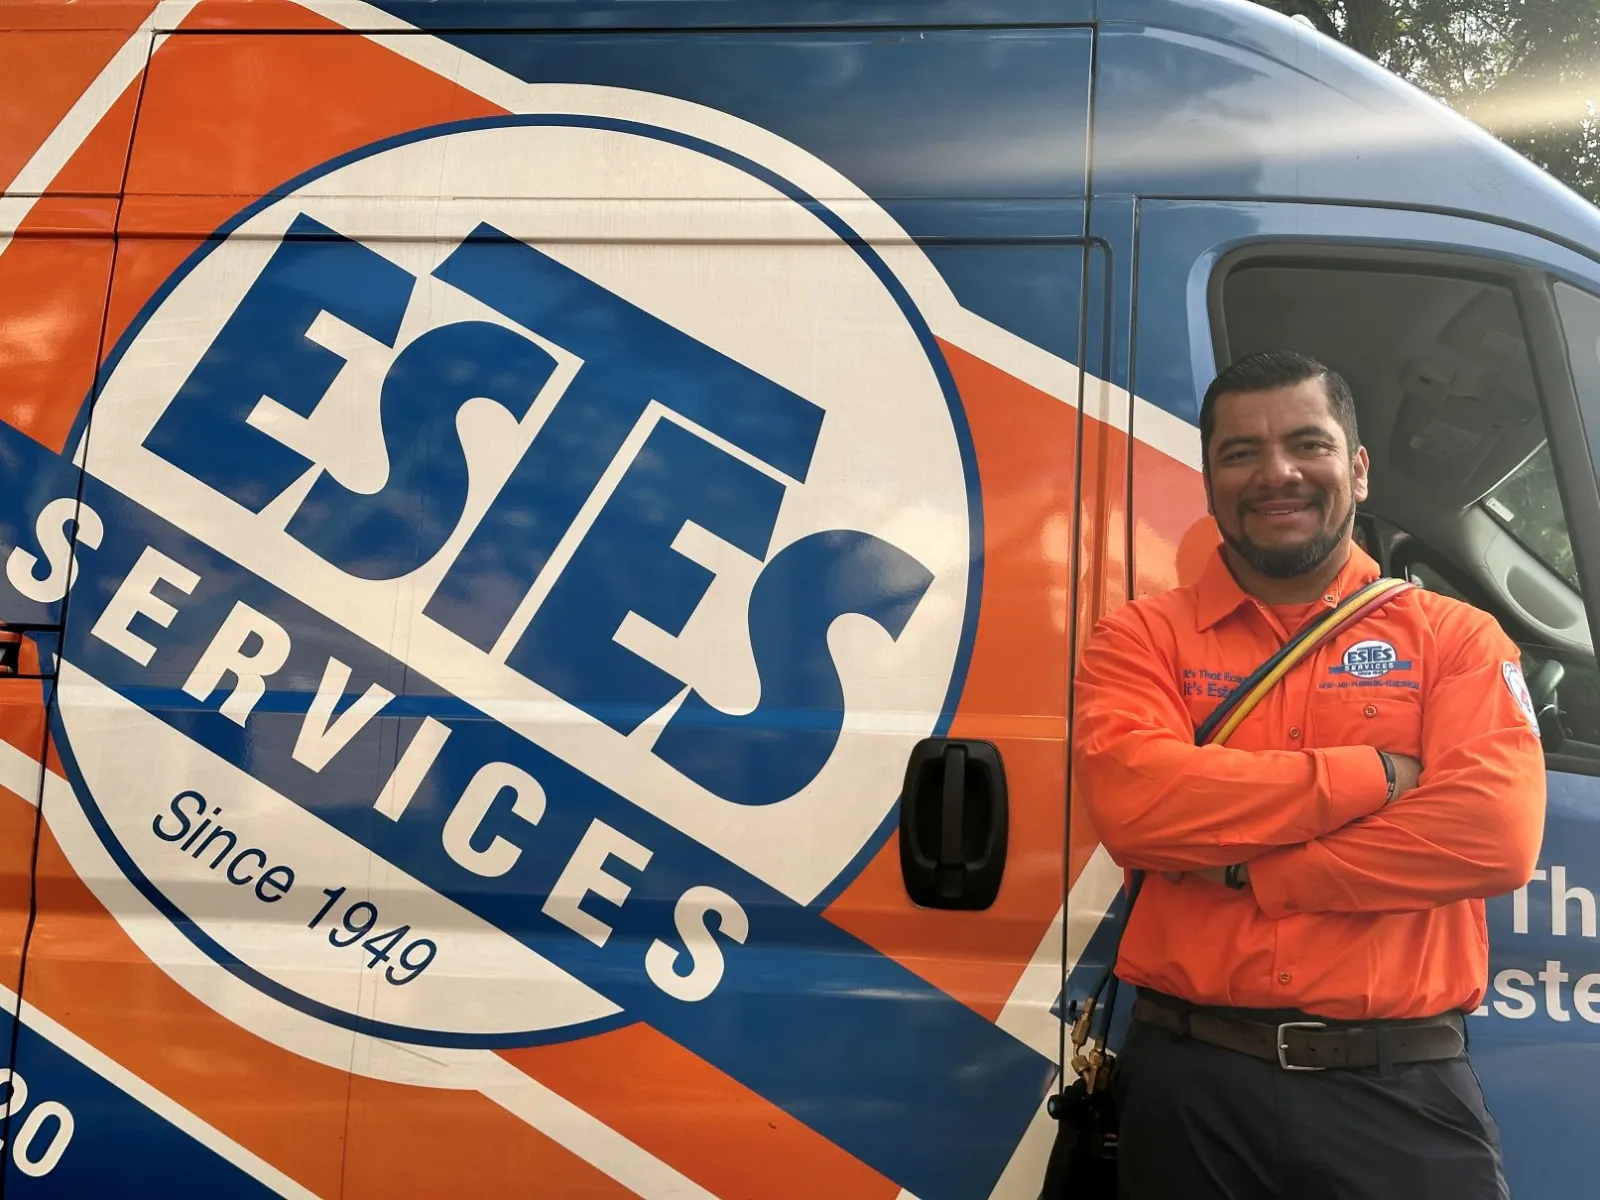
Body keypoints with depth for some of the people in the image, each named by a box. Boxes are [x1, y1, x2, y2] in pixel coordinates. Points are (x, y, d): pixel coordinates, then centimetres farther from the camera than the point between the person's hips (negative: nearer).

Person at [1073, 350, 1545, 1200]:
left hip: (1405, 1093, 0)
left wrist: (1241, 871, -12)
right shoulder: (1143, 638, 3)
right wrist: (1372, 777, -12)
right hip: (1191, 1086, 0)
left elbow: (1496, 834, -12)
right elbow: (1130, 802, -15)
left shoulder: (1457, 639, 5)